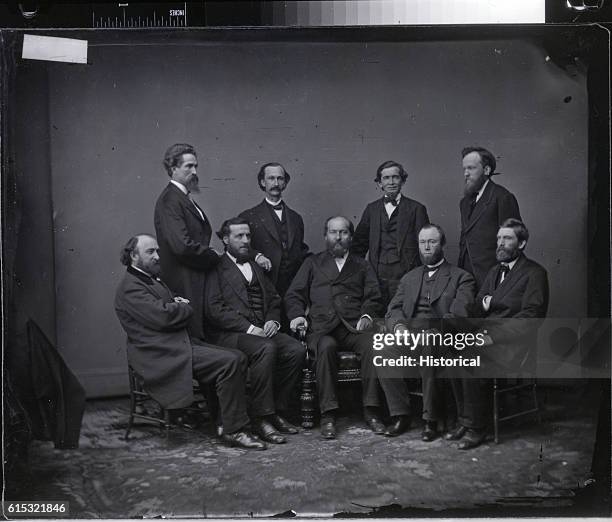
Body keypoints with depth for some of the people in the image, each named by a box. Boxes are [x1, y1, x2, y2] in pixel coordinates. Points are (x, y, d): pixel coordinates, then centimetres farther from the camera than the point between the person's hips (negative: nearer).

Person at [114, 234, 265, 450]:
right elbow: (162, 316, -21)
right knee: (230, 362, -22)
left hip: (179, 346, 10)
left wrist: (180, 303, 1)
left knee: (238, 358, -4)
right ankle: (233, 431, -14)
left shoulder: (154, 280, 25)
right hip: (162, 356, -10)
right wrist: (185, 308, -1)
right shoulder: (130, 287, -8)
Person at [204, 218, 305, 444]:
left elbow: (274, 299, 24)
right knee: (266, 349, -34)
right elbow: (215, 309, -9)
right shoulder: (217, 268, 2)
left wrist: (273, 320, 1)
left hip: (262, 330, 6)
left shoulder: (257, 267, 24)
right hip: (228, 334, -6)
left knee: (296, 349, -20)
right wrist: (249, 328, -16)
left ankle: (278, 411, -9)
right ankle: (261, 418, -25)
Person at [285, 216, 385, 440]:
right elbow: (294, 295, 16)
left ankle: (371, 410, -24)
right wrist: (297, 315, -4)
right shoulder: (313, 263, 24)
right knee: (326, 347, -35)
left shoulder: (362, 266, 26)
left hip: (354, 327, 1)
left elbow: (373, 297, 14)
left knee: (372, 344, -32)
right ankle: (327, 414, -29)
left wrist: (367, 315, -7)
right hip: (321, 327, -1)